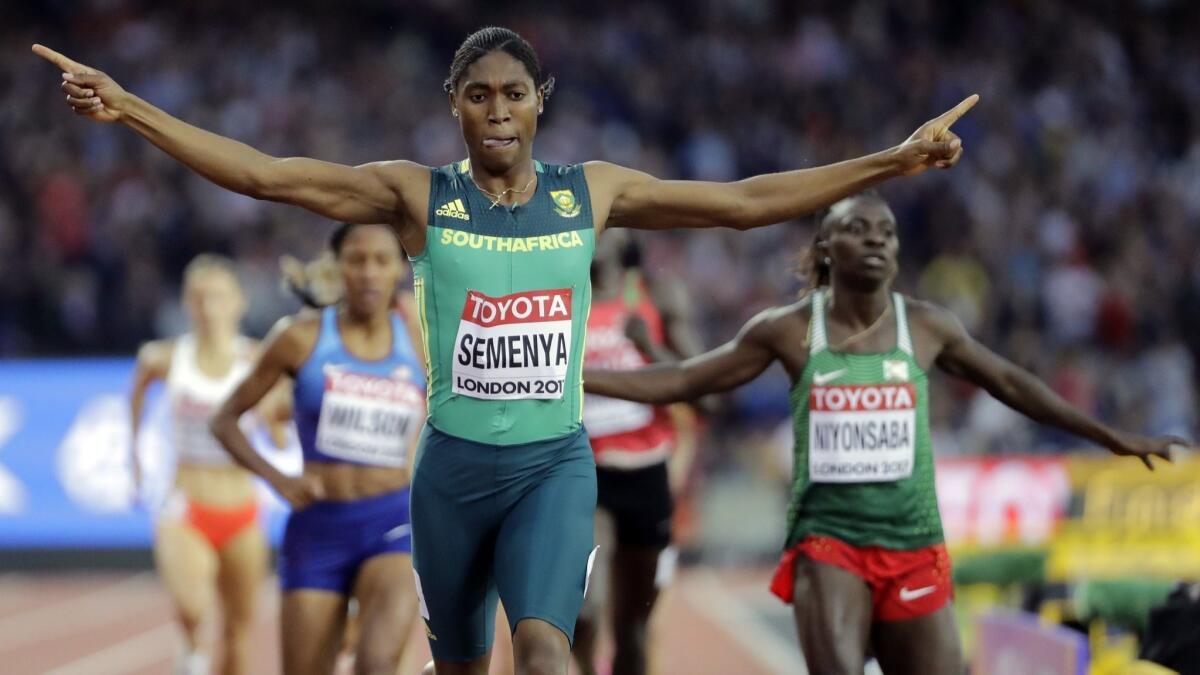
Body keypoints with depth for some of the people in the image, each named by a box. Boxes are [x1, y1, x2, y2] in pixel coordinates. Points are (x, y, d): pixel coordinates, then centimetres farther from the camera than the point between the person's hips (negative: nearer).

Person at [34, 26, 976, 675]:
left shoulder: (593, 193, 2)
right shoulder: (419, 196, -3)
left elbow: (745, 201, 4)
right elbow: (268, 174, -9)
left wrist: (893, 162, 2)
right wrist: (127, 109, -17)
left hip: (555, 462, 0)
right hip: (455, 464, 1)